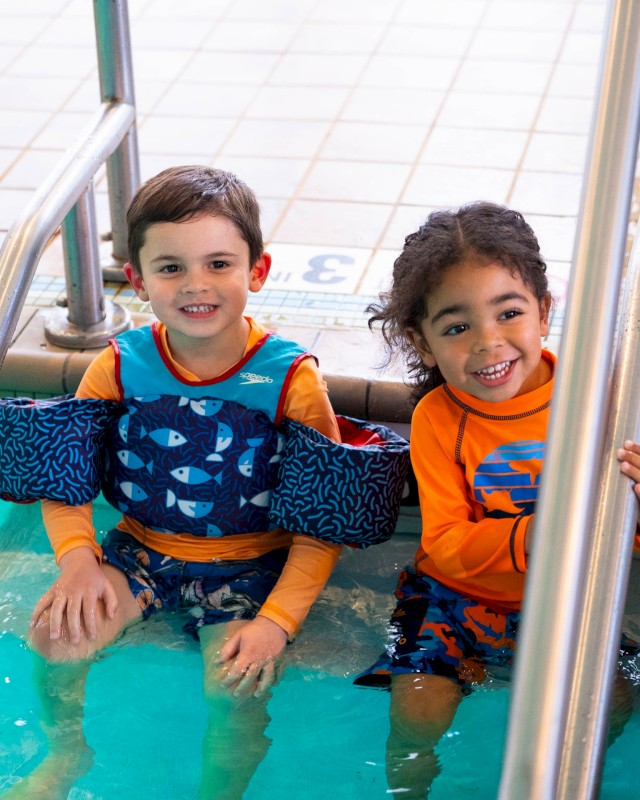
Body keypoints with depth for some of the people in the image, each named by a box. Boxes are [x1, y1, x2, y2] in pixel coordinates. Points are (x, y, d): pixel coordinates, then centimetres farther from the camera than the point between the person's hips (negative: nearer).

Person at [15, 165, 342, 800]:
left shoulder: (290, 379, -15)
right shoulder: (120, 367, -7)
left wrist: (277, 619, -21)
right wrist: (77, 556, -17)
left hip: (249, 565, -3)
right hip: (141, 550, 3)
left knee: (237, 688, -24)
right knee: (55, 636, -16)